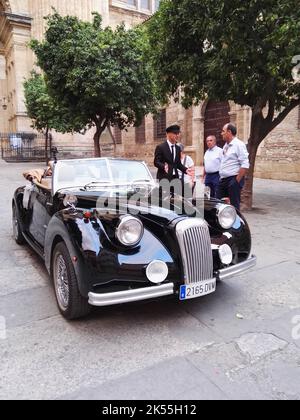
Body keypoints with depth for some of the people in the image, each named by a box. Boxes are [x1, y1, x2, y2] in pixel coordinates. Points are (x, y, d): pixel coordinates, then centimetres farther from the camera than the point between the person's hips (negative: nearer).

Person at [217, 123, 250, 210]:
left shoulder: (239, 145, -9)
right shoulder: (226, 146, 16)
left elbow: (245, 165, -16)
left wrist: (237, 181, -18)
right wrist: (221, 177, 14)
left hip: (233, 180, -8)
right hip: (223, 179, 8)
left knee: (234, 206, -1)